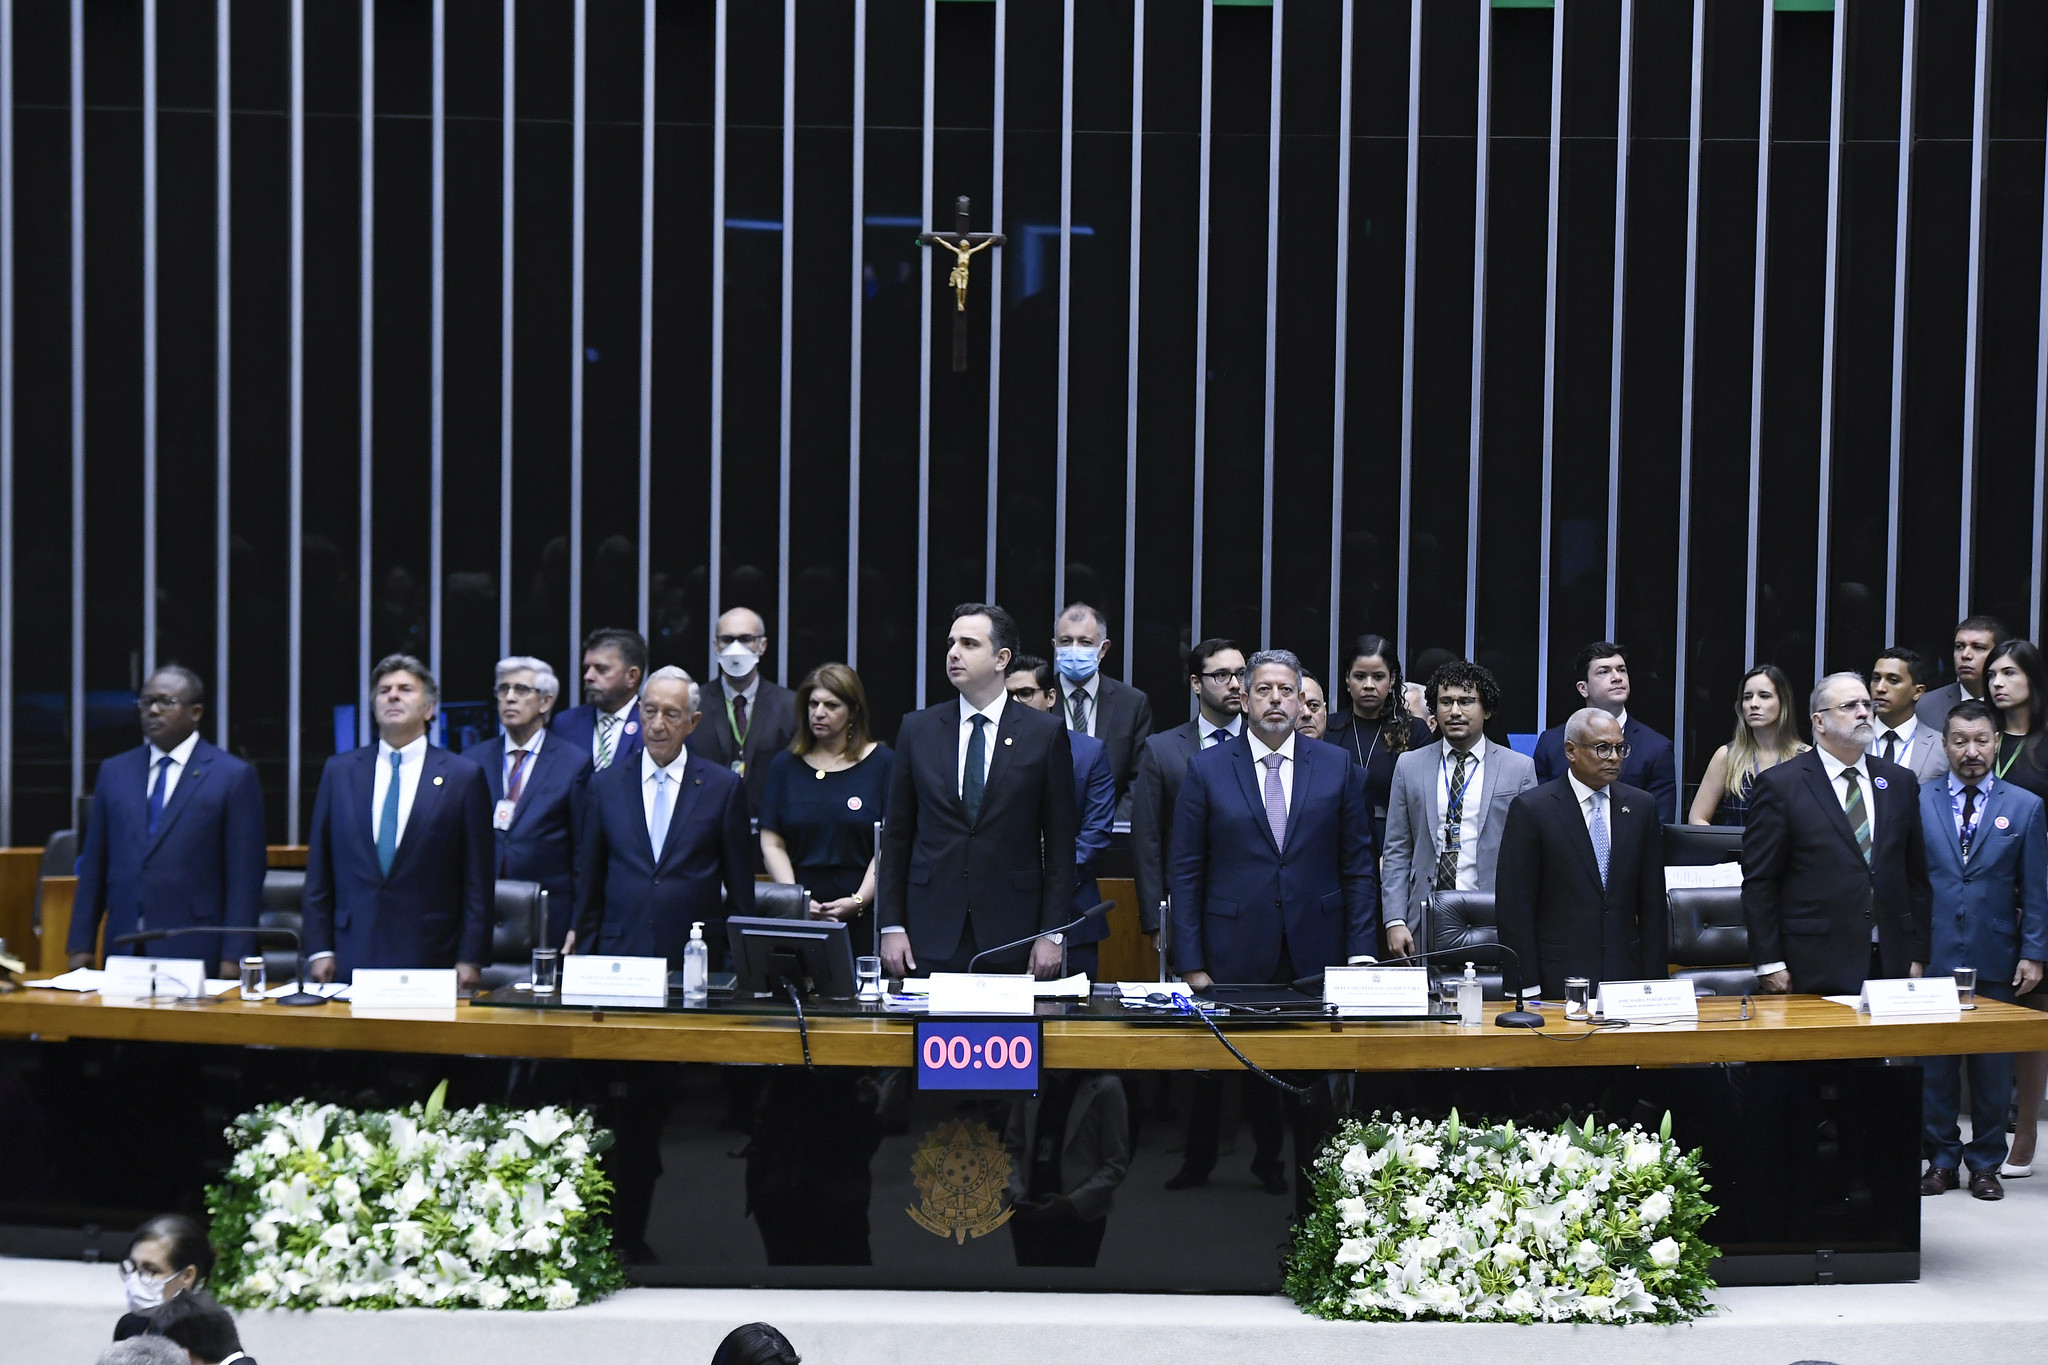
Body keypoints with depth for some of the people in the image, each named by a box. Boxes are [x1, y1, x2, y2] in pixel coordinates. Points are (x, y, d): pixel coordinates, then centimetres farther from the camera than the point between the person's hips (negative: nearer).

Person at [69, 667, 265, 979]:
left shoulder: (234, 776, -1)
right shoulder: (113, 772, 13)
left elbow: (244, 875, -5)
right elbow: (94, 866, 13)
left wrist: (233, 958, -11)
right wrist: (81, 945, 7)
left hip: (194, 954, -4)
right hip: (123, 953, 4)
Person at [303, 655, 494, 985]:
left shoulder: (464, 777, 3)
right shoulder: (339, 771, 11)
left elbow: (478, 880, 1)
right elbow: (319, 871, 11)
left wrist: (471, 959, -4)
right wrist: (318, 949, 4)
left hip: (431, 958, -2)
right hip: (352, 957, 2)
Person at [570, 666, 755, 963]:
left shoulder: (725, 786, 2)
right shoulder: (606, 785, 8)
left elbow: (740, 886, 4)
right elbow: (589, 881, 11)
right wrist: (585, 952, 9)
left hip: (695, 959, -1)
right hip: (619, 955, 2)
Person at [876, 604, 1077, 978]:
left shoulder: (1046, 733, 2)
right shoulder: (918, 729, 8)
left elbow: (1060, 839, 1)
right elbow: (897, 835, 8)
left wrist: (1052, 933, -4)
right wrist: (891, 925, 2)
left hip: (1011, 935, -1)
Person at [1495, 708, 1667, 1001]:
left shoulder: (1640, 806, 9)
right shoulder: (1531, 809, -4)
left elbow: (1653, 902, 11)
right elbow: (1514, 907, -6)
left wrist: (1655, 980, 4)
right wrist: (1528, 986, -11)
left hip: (1626, 975, 4)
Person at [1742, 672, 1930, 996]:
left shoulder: (1900, 782, 13)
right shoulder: (1779, 785, -1)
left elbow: (1915, 875, 14)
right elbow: (1759, 882, -3)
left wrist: (1916, 955, 9)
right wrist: (1769, 964, -8)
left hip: (1891, 965, 4)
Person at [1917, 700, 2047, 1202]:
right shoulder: (1918, 802, 4)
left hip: (1995, 961, 0)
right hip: (1934, 957, 0)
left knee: (1993, 1066, 4)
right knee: (1935, 1063, 4)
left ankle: (1986, 1163, 15)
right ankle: (1943, 1158, 15)